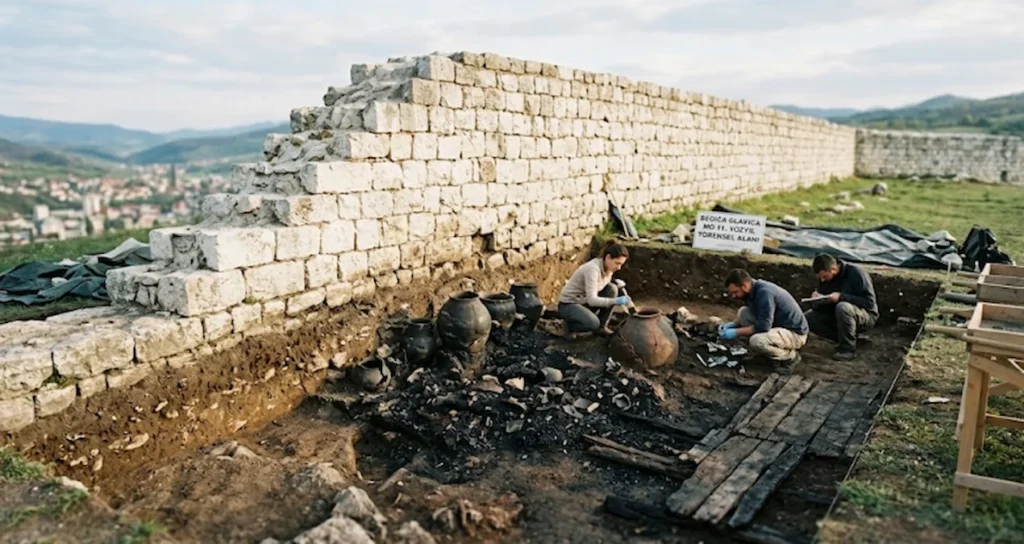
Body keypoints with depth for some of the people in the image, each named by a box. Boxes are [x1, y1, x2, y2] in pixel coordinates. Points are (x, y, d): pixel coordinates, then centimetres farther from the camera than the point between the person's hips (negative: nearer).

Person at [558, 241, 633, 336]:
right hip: (568, 305, -8)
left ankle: (601, 326, -3)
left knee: (612, 289, -14)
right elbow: (591, 300, -36)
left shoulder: (608, 267, -4)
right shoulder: (593, 268, -29)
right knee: (594, 324, -34)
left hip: (585, 302, 8)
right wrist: (616, 301, -44)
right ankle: (569, 325, -3)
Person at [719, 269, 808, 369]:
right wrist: (733, 324, 2)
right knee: (743, 312, 2)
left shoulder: (764, 292, -26)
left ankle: (790, 355, -4)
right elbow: (749, 316, 18)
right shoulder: (755, 289, 1)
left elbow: (763, 327, -29)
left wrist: (736, 332, -21)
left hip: (795, 332, -9)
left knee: (756, 341, -32)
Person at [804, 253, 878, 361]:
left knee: (842, 307, -38)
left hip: (866, 315, -6)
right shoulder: (824, 278, -2)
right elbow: (820, 307, 2)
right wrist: (816, 299, -22)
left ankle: (848, 349, -21)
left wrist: (841, 297, -32)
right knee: (807, 319, -12)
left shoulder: (855, 273, -20)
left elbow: (869, 302, -24)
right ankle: (846, 338, -4)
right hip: (838, 315, 6)